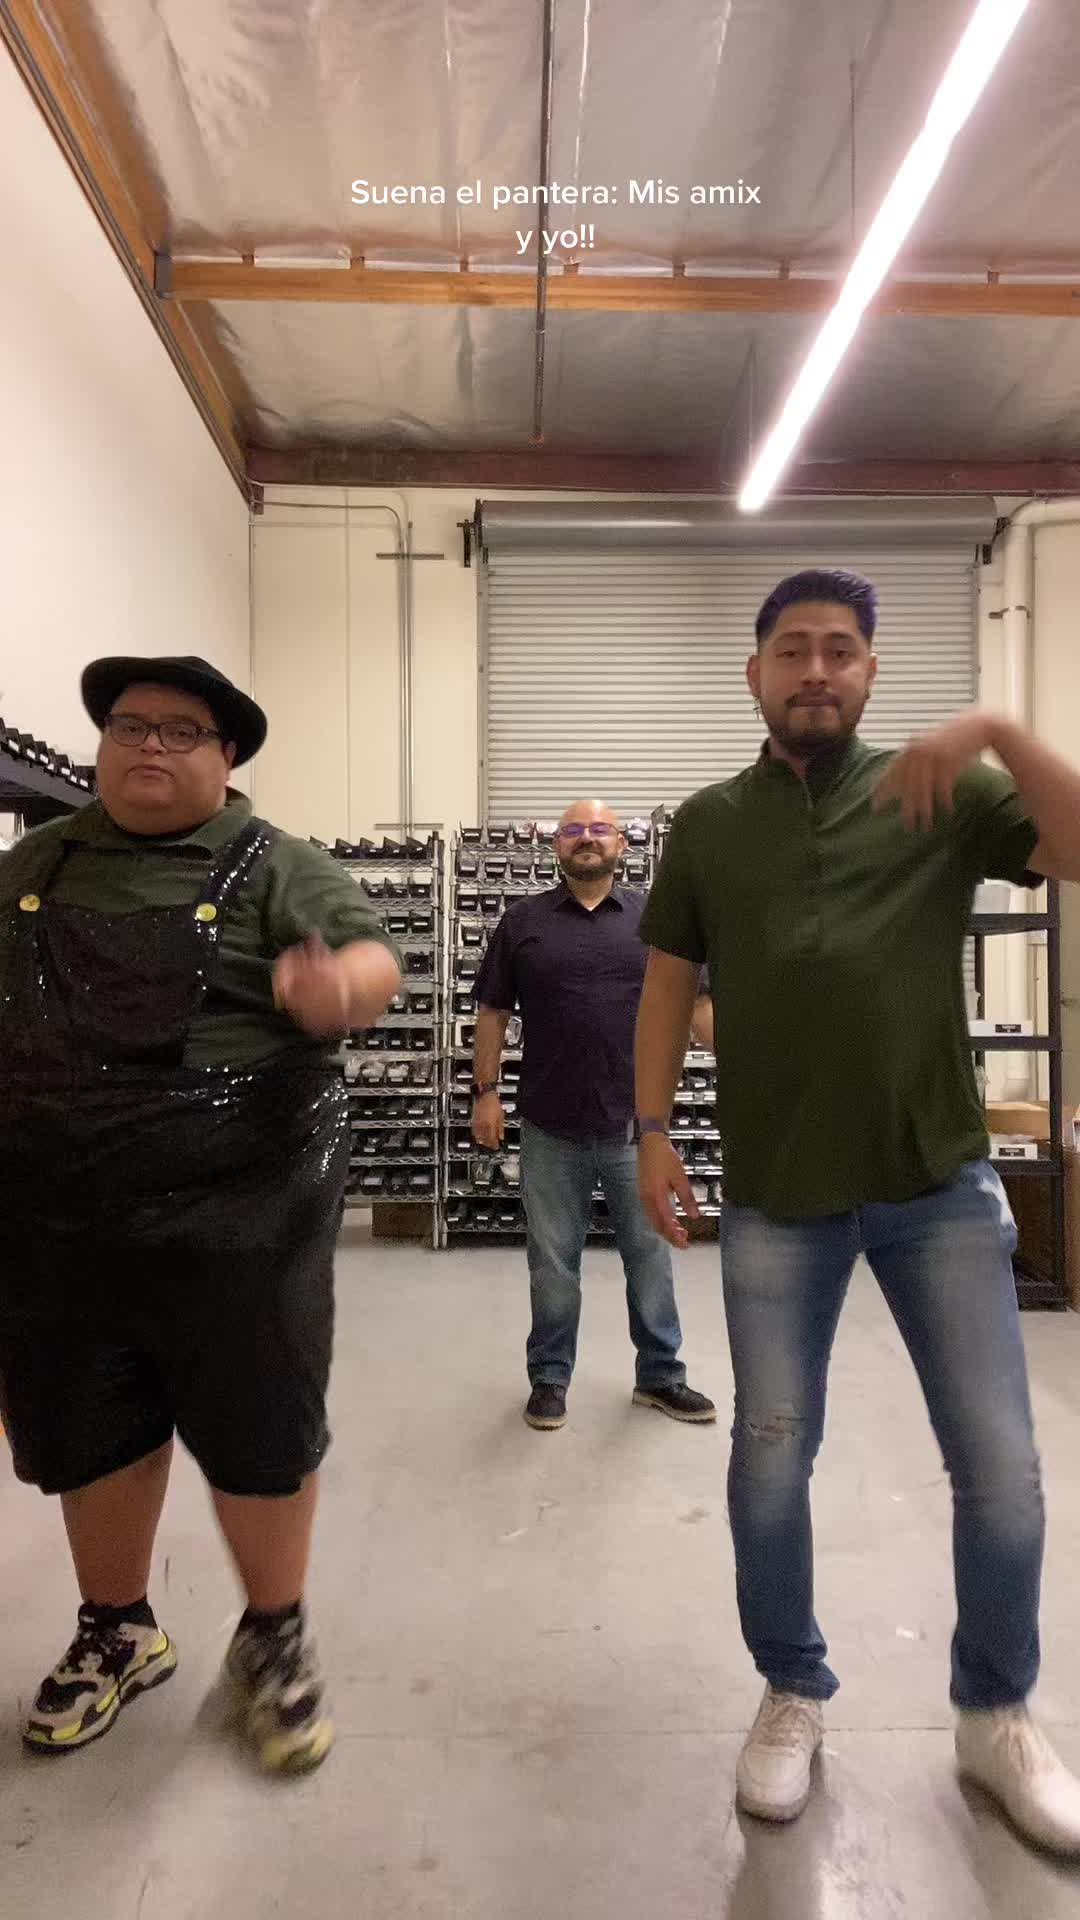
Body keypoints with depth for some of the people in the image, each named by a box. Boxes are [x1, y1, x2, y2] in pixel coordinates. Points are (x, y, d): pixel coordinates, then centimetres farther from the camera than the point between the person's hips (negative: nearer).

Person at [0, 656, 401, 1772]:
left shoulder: (275, 869, -4)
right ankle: (116, 1632, 45)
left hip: (238, 1212, -3)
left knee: (259, 1431, 9)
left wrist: (333, 990, -36)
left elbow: (367, 954, -14)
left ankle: (273, 1638, 35)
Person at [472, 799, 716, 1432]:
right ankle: (550, 1377, 31)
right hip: (551, 1126, 0)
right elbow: (493, 1011, 5)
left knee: (651, 1253, 13)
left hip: (635, 1122, 1)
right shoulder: (524, 919, 4)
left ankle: (661, 1374, 32)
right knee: (553, 1261, 13)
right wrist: (486, 1091, 0)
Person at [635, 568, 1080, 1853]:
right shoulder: (707, 825, 5)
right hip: (776, 1196, 0)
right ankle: (793, 1694, 37)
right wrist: (651, 1130, 1)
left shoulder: (946, 798, 2)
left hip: (943, 1185, 0)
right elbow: (667, 987, 7)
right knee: (769, 1462, 11)